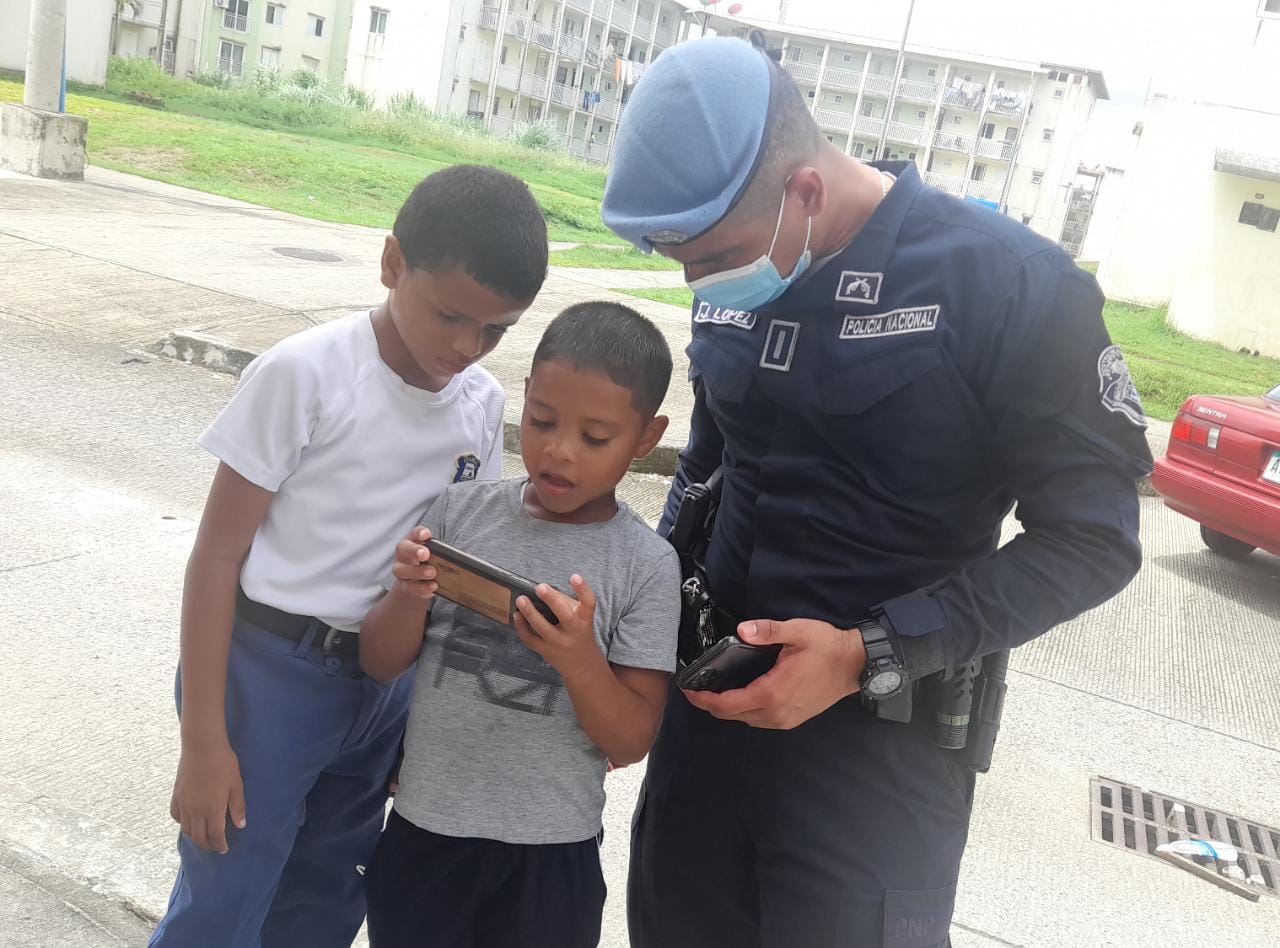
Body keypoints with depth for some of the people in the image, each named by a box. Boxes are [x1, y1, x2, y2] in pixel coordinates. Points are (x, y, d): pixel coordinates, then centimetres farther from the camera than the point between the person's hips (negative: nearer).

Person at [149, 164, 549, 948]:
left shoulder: (484, 403, -2)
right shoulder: (306, 373, -17)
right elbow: (218, 553, -13)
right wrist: (204, 741, -12)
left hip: (386, 683, 5)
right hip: (269, 670, -5)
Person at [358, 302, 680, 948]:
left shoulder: (646, 564, -11)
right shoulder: (460, 510, -4)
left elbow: (630, 742, -9)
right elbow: (380, 665, 1)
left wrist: (579, 659, -26)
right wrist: (409, 597, -18)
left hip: (548, 855, -2)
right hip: (422, 829, 2)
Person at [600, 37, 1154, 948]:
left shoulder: (1012, 285, -16)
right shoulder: (734, 281, 2)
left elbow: (1093, 538, -13)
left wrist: (873, 657, -21)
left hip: (885, 726, -5)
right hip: (718, 679, 6)